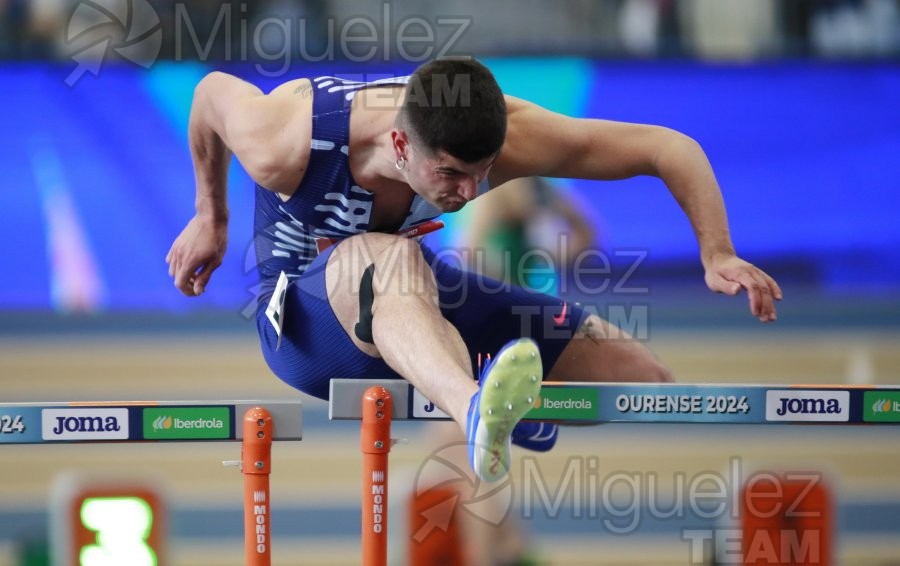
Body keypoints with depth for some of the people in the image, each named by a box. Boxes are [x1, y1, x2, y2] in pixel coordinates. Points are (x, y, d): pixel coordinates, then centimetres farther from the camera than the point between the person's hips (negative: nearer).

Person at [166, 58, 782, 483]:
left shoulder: (502, 133, -27)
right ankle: (478, 413, -75)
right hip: (304, 316, -5)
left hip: (422, 297, 5)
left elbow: (670, 148, -21)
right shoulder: (287, 148, -31)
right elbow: (214, 89, -8)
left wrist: (717, 255, -33)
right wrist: (211, 218, 6)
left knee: (641, 379, -8)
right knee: (391, 259, -46)